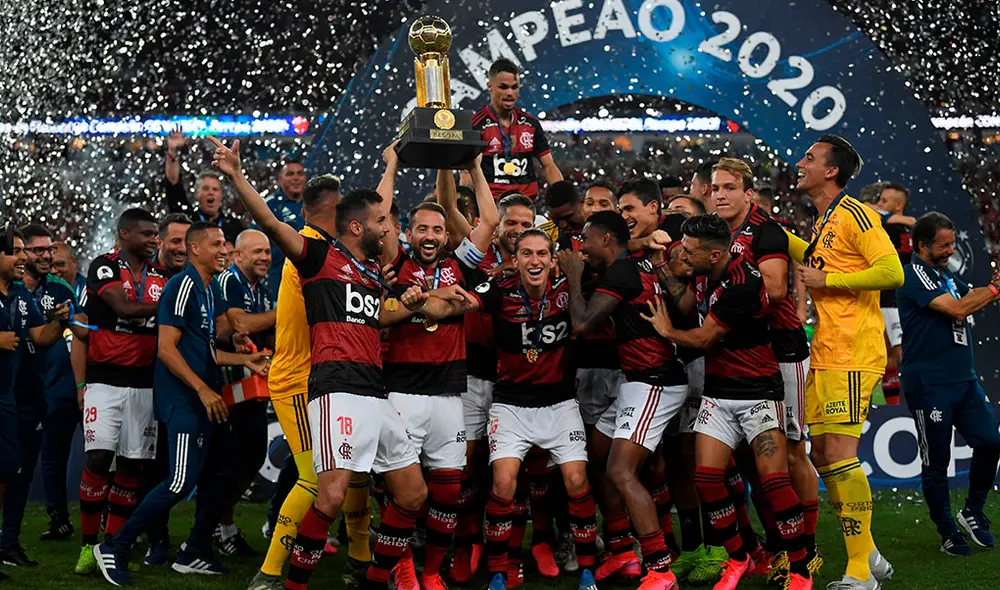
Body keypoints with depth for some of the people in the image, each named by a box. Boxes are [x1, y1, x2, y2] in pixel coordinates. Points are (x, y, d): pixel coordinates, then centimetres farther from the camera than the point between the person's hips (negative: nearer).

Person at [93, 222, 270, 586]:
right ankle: (115, 548, -5)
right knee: (181, 481, -14)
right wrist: (204, 391, -20)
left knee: (220, 473, 12)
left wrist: (245, 361, 11)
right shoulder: (183, 286, -13)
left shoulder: (211, 290, 16)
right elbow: (166, 349, -18)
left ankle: (195, 554, 22)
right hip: (186, 401, -10)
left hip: (207, 398, 10)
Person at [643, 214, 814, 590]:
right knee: (706, 476, -3)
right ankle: (738, 559, 14)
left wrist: (667, 331, 3)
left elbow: (704, 338, -15)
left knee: (773, 479, -15)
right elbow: (684, 302, 19)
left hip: (757, 391, -7)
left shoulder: (741, 284, -23)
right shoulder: (708, 274, 2)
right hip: (718, 392, 8)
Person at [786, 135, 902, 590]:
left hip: (852, 355, -10)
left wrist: (826, 280, -14)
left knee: (839, 453, -13)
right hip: (825, 355, 10)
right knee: (821, 454, 10)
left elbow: (891, 272, -19)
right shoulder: (823, 222, 18)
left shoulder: (853, 212, -9)